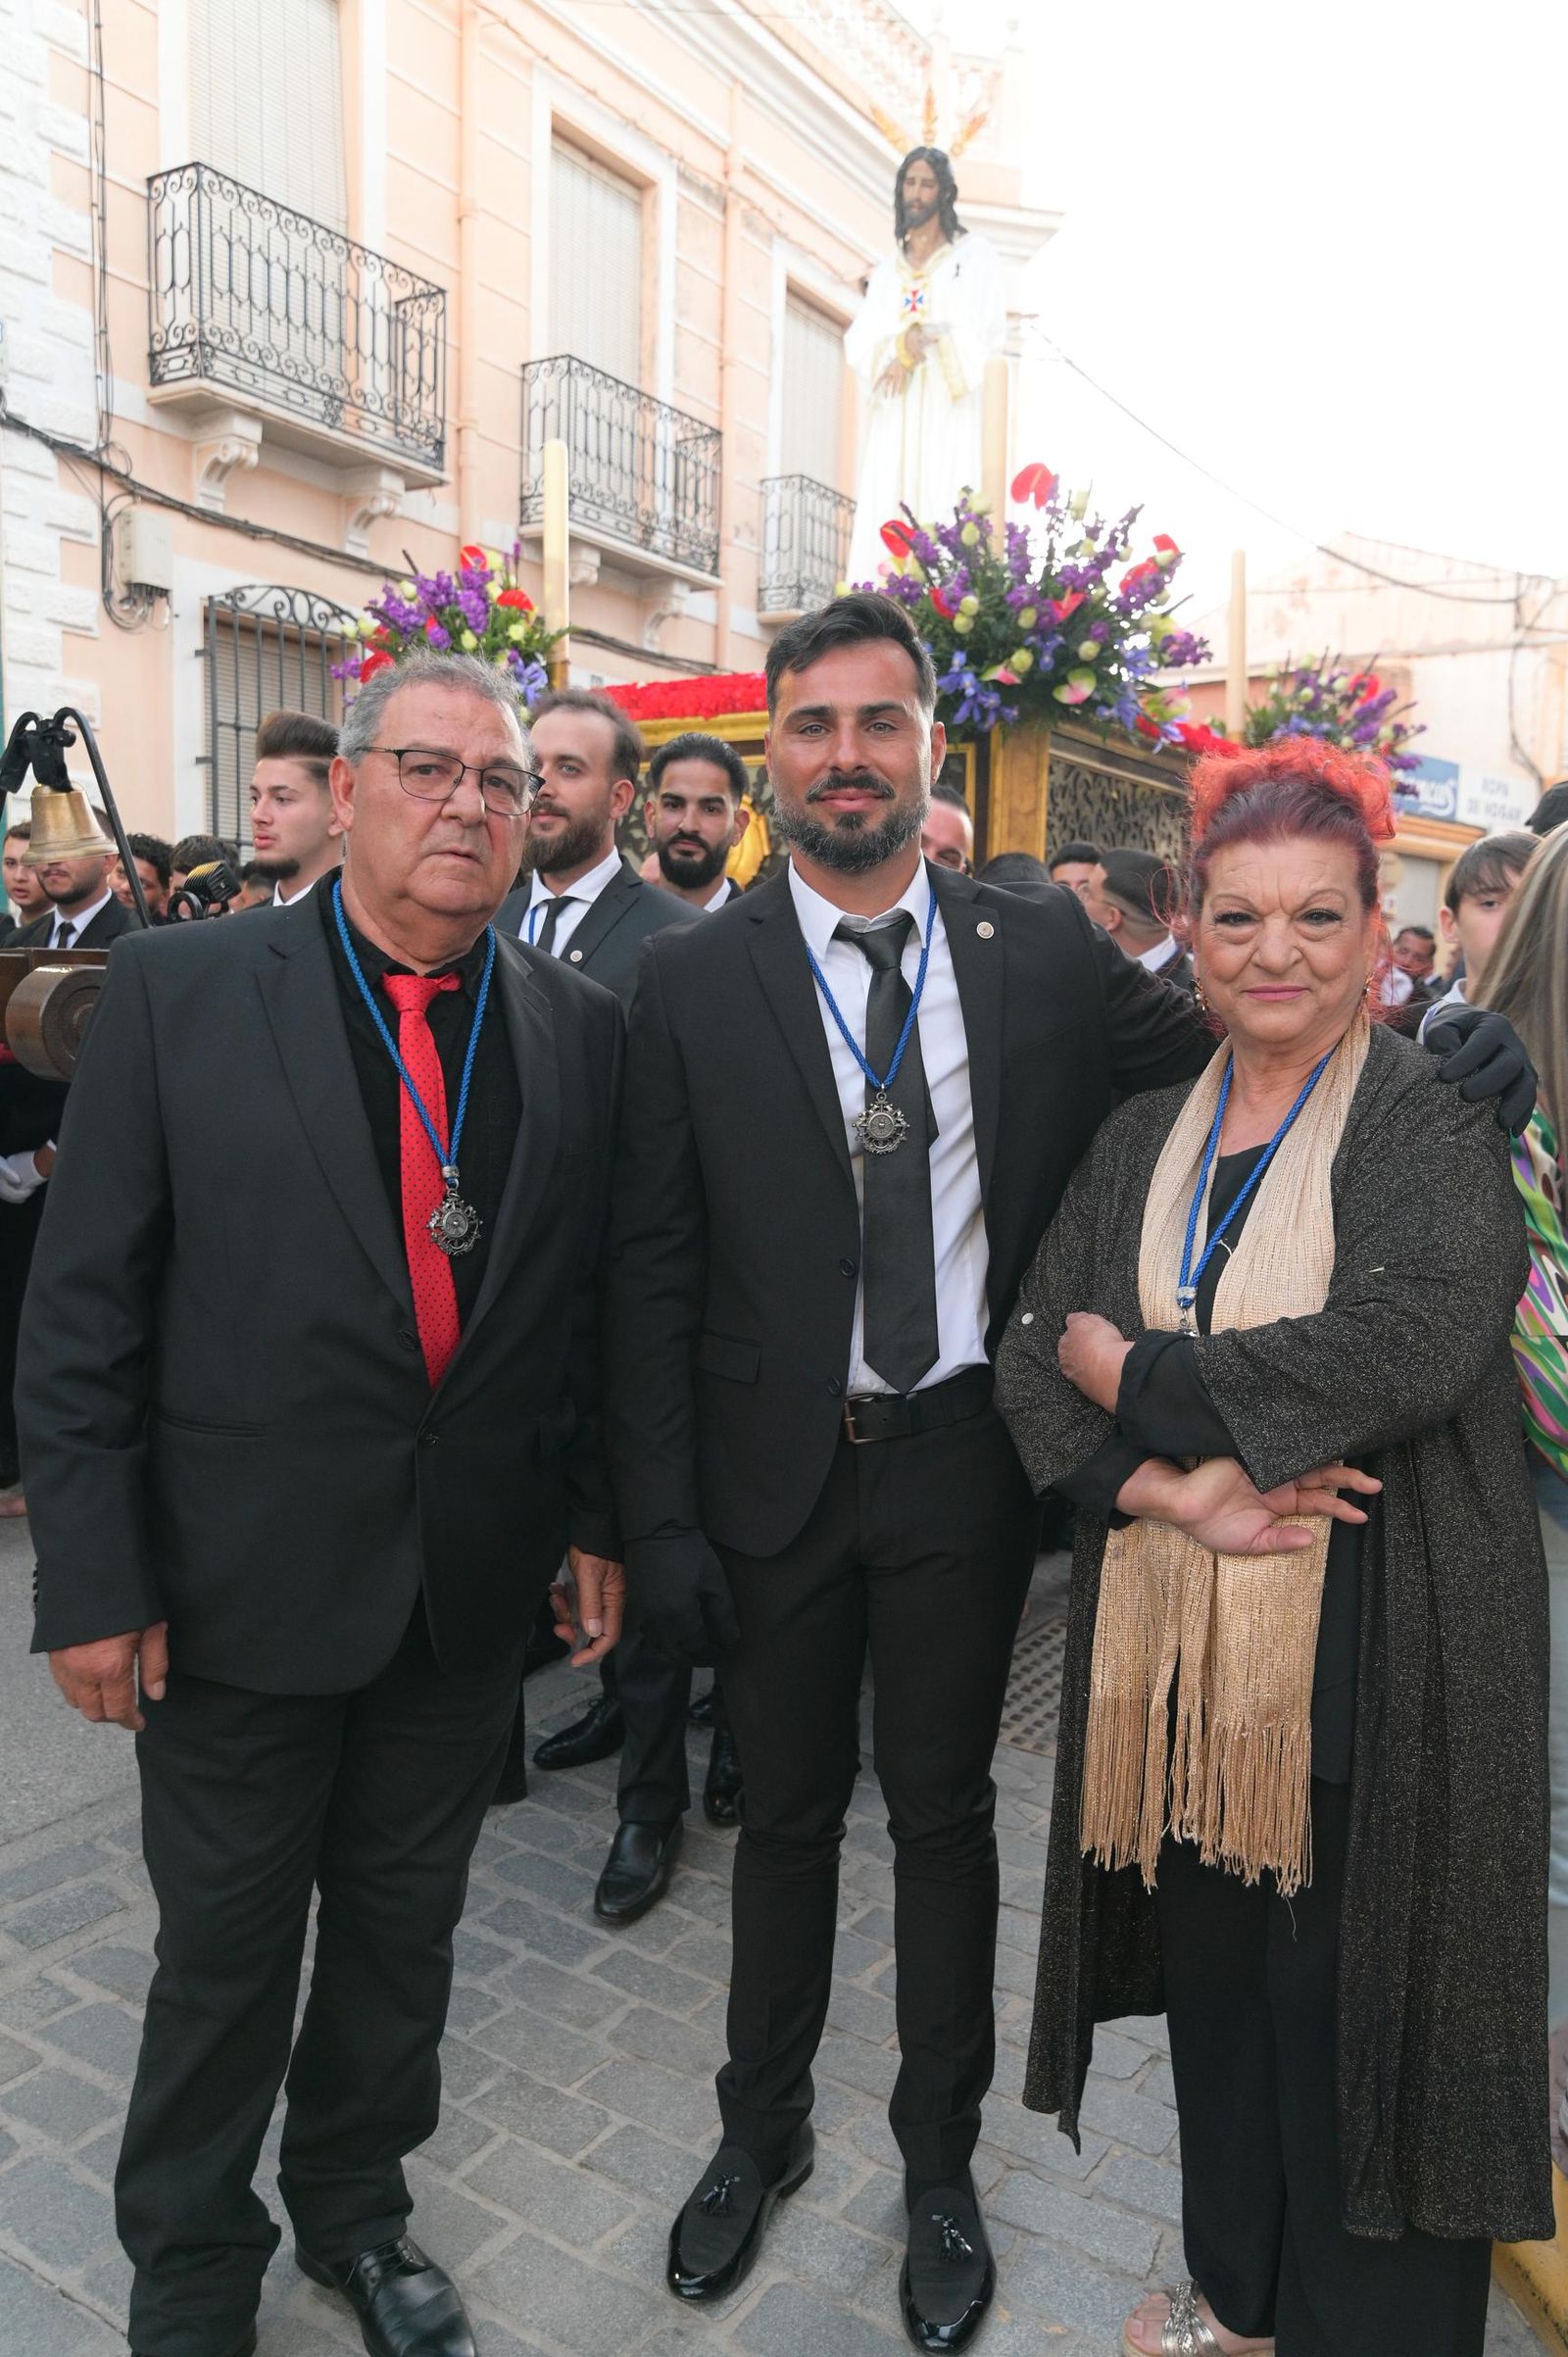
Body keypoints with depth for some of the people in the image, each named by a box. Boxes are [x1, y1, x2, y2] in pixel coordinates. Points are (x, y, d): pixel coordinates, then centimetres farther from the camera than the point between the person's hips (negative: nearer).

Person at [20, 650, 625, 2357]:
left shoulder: (577, 1028, 0)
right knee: (225, 1948, 16)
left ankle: (356, 2207, 49)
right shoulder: (179, 989, -9)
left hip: (472, 1591, 3)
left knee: (404, 1927, 21)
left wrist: (598, 1519, 5)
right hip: (241, 1579, -2)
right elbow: (83, 1309, -8)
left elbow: (596, 1302, 6)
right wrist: (94, 1577, -10)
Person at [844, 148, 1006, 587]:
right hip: (893, 413, 4)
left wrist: (925, 341, -10)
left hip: (944, 407, -4)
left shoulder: (973, 254, 9)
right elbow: (859, 342, 9)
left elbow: (988, 329, -3)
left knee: (939, 512, -15)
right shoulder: (888, 267, 21)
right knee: (883, 514, -7)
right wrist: (904, 343, -10)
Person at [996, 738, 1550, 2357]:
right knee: (1217, 1981, 19)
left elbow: (1410, 1342, -23)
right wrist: (1178, 1487, -17)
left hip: (1372, 1654, -4)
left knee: (1353, 2005, 8)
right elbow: (1034, 1358, 1)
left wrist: (1134, 1373, -15)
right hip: (1177, 1646, 4)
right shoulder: (1142, 1145, 7)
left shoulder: (1434, 1134, -7)